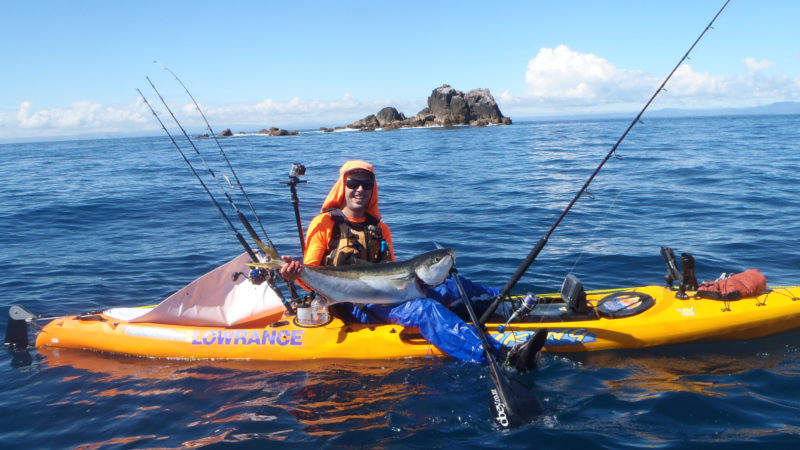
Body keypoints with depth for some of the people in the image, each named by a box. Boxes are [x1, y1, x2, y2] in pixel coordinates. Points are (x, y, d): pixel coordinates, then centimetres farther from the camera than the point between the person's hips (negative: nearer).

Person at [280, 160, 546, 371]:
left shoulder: (379, 229, 17)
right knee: (424, 309, -30)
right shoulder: (325, 224, -1)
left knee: (452, 286, -3)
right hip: (352, 306, -7)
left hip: (383, 295, 8)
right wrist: (295, 273, -29)